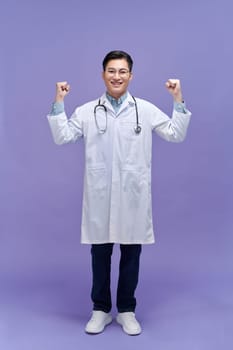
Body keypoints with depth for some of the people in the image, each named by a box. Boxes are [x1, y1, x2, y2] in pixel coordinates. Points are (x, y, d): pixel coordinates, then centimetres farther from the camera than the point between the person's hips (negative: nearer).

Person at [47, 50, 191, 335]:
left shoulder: (146, 109, 4)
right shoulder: (87, 111, 4)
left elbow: (176, 134, 4)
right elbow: (62, 138, 1)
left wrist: (179, 101, -3)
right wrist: (59, 103, -4)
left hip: (133, 194, 0)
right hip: (100, 195, 0)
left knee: (131, 254, 9)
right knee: (100, 253, 10)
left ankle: (127, 311, 27)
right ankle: (100, 310, 28)